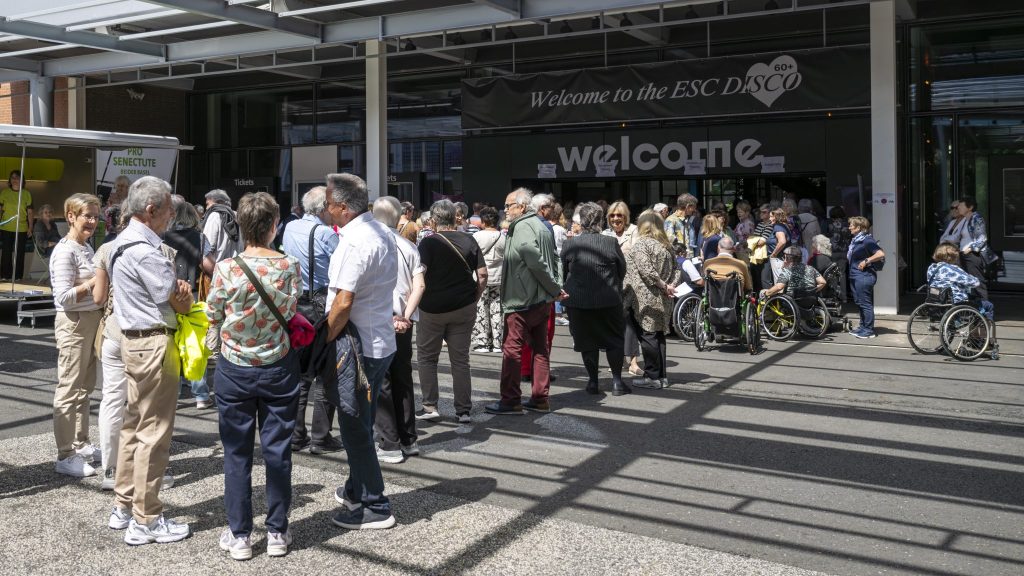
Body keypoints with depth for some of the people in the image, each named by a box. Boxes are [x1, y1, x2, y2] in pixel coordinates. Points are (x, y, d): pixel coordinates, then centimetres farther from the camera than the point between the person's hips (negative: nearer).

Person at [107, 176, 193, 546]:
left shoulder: (124, 242, 13)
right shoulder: (145, 251, -20)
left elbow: (168, 291, 15)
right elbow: (181, 303, -15)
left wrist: (177, 288, -6)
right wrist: (185, 293, 7)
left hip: (134, 340, 11)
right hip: (154, 344, -11)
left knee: (134, 426, 18)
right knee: (153, 433, -3)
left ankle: (124, 507, 29)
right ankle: (145, 522, 6)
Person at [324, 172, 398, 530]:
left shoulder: (354, 241, -20)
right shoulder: (383, 233, 10)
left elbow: (343, 302, -25)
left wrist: (323, 340, -15)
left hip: (358, 347, -10)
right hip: (382, 343, 10)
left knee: (355, 427, 0)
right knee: (362, 423, 21)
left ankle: (374, 507, 8)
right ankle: (356, 491, 35)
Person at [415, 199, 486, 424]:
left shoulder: (429, 242, -10)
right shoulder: (469, 241, 1)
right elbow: (483, 275, 1)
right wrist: (474, 298, 11)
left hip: (433, 308, -3)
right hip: (464, 308, 3)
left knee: (427, 358, 13)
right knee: (460, 359, 10)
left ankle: (430, 407, 12)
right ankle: (463, 411, 12)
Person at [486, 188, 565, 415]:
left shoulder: (522, 228, -17)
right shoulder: (541, 226, 14)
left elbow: (537, 263, -21)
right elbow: (554, 260, 14)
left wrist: (554, 289, -12)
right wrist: (555, 288, 7)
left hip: (522, 301, -9)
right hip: (542, 300, 9)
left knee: (512, 349, -2)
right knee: (541, 349, 11)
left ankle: (511, 400, 2)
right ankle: (540, 398, 16)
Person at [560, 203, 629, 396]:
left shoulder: (570, 244, -6)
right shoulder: (611, 243, -8)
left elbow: (564, 271, 5)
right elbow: (622, 270, 3)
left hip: (577, 300, 1)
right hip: (608, 300, -1)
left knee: (586, 340, 11)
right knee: (614, 338, 11)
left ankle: (593, 381, 14)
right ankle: (617, 381, 10)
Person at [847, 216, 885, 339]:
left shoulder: (867, 240, -15)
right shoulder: (856, 240, 14)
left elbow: (881, 254, -25)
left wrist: (866, 261, -21)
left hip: (864, 276, -10)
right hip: (855, 276, 10)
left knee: (865, 303, -6)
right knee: (859, 302, 16)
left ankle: (869, 330, -1)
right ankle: (863, 326, 26)